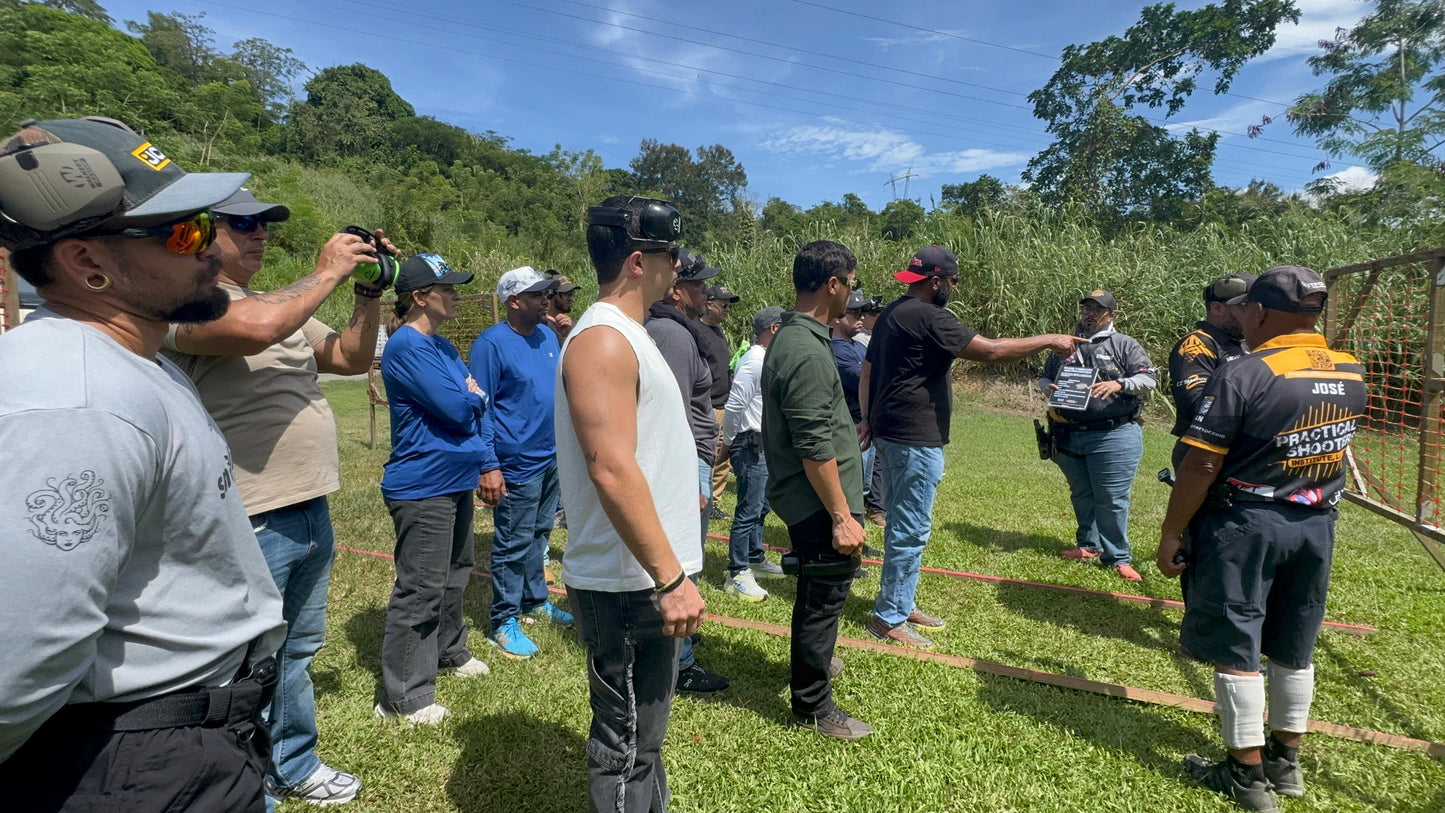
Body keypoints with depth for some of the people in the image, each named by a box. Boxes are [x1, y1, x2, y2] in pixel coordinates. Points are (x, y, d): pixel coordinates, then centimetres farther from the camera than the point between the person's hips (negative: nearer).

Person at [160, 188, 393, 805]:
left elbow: (352, 358, 16)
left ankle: (294, 767, 41)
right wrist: (326, 274, -18)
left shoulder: (286, 303, 15)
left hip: (311, 513, 9)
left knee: (297, 653, 22)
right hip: (251, 524, -8)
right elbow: (256, 328, -31)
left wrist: (368, 292, 2)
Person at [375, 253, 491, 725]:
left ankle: (450, 652, 42)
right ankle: (403, 696, 10)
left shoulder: (441, 346, 12)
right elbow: (455, 407, -23)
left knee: (455, 574, 22)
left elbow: (476, 401, 12)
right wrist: (473, 397, -3)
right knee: (421, 588, -3)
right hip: (422, 486, -10)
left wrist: (468, 399, -9)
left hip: (455, 480, 10)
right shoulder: (407, 346, -18)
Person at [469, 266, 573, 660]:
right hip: (517, 464, -7)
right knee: (512, 544, 2)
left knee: (539, 535, 19)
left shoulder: (548, 336, 8)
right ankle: (505, 622, 16)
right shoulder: (491, 343, -13)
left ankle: (535, 601, 35)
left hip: (552, 458, 7)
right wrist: (489, 466, -19)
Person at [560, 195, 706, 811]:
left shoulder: (627, 335, 14)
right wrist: (669, 578, -23)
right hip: (629, 585, -10)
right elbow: (613, 471, -26)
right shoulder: (603, 340, -19)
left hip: (644, 578, 10)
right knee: (626, 744, 7)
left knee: (642, 732, 24)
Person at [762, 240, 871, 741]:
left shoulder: (788, 338, 9)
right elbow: (815, 449, -25)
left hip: (801, 499, 10)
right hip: (819, 503, -10)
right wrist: (842, 516, -20)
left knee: (815, 593, 27)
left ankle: (813, 661, 50)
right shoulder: (807, 352, -24)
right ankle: (813, 706, 22)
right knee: (825, 599, 5)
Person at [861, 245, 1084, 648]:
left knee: (902, 523, 18)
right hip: (915, 440, -10)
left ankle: (899, 603, 29)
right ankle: (889, 618, 8)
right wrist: (1048, 340, -6)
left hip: (890, 433, 10)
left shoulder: (892, 313, 14)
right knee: (911, 530, -2)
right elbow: (991, 350, -18)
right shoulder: (929, 318, -17)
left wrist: (868, 418, 17)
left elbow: (866, 371, 17)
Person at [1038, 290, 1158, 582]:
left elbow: (1149, 377, -4)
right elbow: (1044, 376, 21)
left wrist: (1119, 384, -23)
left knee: (1112, 499, -3)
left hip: (1113, 436, -4)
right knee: (1081, 495, 15)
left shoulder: (1123, 344, 3)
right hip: (1069, 435, 4)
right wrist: (1048, 387, -3)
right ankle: (1088, 546, 30)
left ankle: (1117, 557, 8)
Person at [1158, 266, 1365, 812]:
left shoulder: (1243, 374, -19)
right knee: (1294, 649, 18)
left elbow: (1201, 466, -20)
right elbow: (1334, 444, 19)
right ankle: (1285, 761, 33)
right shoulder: (1352, 373, 4)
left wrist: (1170, 534, -12)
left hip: (1244, 525, -7)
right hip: (1317, 526, 7)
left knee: (1236, 648, 4)